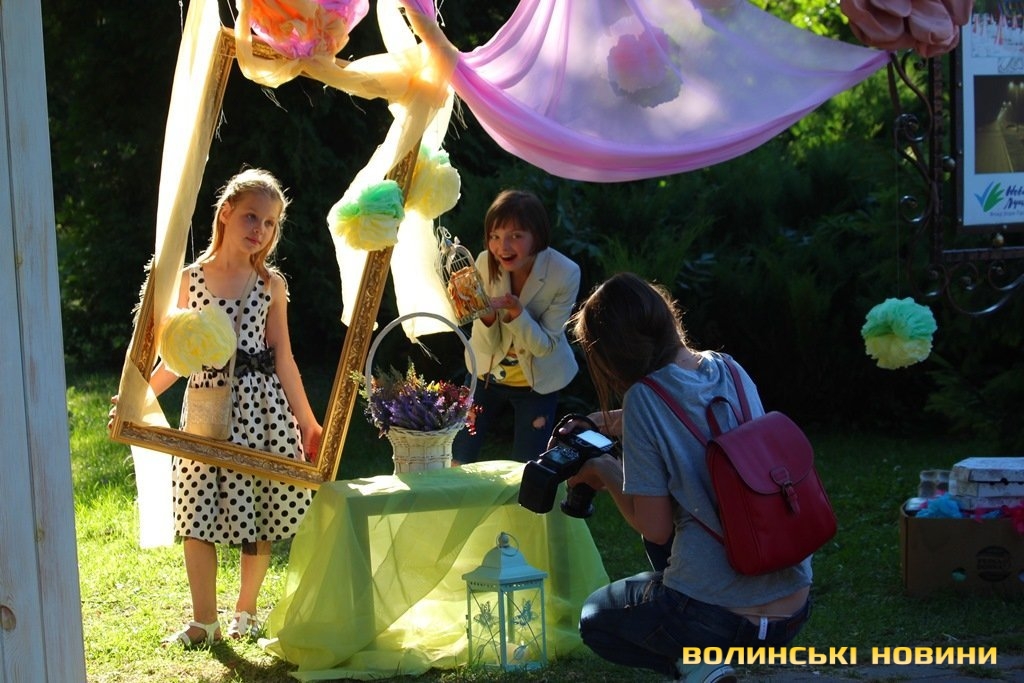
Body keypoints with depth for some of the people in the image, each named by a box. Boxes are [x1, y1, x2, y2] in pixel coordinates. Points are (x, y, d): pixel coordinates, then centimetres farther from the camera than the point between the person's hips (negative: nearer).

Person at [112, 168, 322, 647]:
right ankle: (204, 621, 12)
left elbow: (282, 356, 6)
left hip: (261, 405, 0)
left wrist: (306, 420, 6)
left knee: (259, 514, 4)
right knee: (197, 515, 0)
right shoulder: (190, 279, 3)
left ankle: (246, 609, 23)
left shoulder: (271, 284, 3)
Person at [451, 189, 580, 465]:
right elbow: (487, 346, -16)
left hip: (538, 382, -2)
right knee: (457, 462, 9)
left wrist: (517, 313, -38)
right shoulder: (486, 263, -20)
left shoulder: (565, 274, -27)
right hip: (488, 374, 2)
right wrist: (486, 315, -39)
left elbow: (545, 346, -20)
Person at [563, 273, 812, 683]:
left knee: (596, 619, 26)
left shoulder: (644, 399, -14)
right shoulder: (731, 371, 4)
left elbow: (656, 529, -11)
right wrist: (609, 423, 23)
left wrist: (605, 472, 3)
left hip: (716, 615, -7)